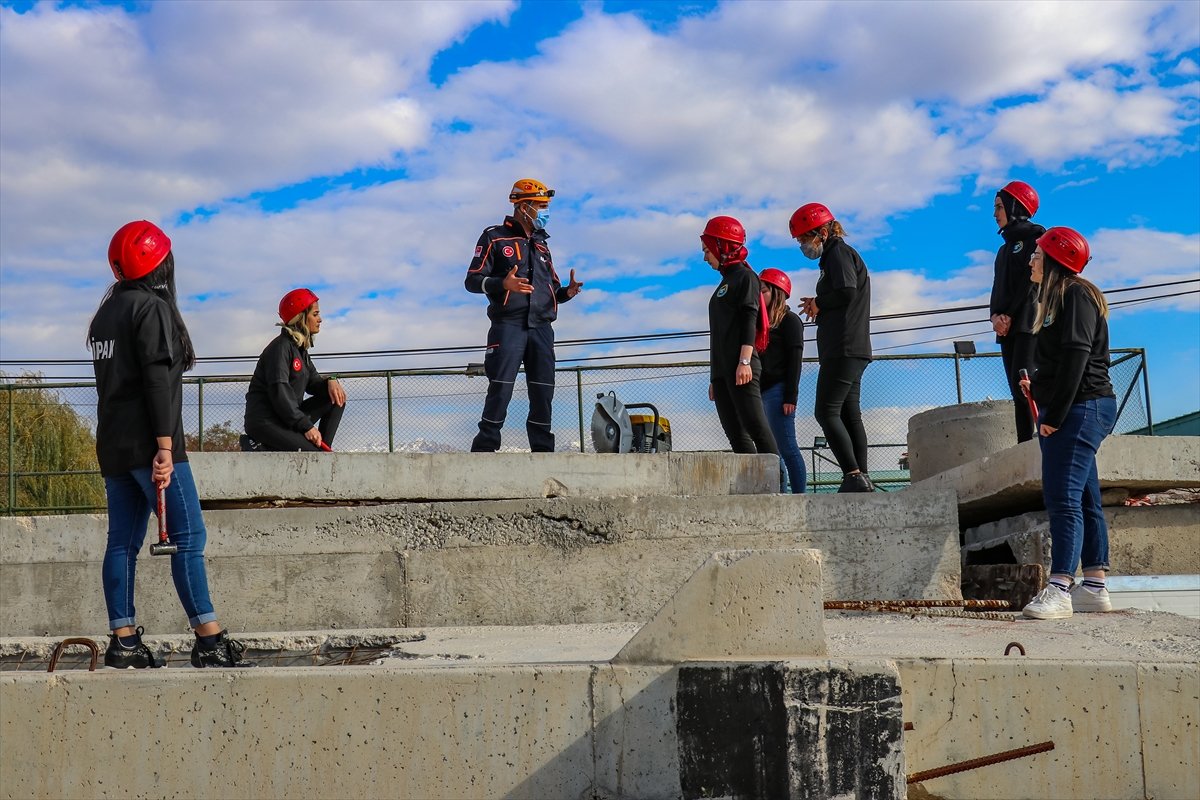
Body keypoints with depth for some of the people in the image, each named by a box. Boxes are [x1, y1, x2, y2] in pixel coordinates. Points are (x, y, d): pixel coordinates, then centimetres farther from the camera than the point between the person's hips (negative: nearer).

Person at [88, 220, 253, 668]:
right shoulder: (153, 307, -9)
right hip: (148, 444, -9)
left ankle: (123, 642, 8)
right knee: (188, 536, -8)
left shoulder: (105, 312, 18)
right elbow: (158, 379, -17)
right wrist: (164, 446, -19)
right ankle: (209, 640, -10)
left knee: (122, 541, 7)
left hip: (112, 445, 9)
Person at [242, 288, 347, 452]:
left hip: (287, 417, 10)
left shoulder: (300, 348, 16)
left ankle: (323, 449, 0)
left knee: (336, 399, 5)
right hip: (265, 422, -10)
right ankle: (261, 448, -12)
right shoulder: (281, 347, -14)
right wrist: (306, 426, -24)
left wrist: (330, 381, -10)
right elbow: (279, 393, -22)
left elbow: (313, 381, 14)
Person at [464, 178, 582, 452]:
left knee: (543, 394, 4)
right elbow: (472, 280, -3)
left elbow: (552, 288, 25)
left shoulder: (541, 244, 23)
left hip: (541, 329, 6)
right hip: (508, 326, -6)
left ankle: (543, 450, 9)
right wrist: (503, 283, -21)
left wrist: (567, 291, 2)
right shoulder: (494, 237, 4)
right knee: (500, 391, -10)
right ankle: (484, 449, -7)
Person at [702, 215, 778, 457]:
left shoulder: (744, 276, 1)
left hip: (741, 367, -9)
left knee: (755, 426, -16)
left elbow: (749, 320, -10)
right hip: (722, 369, 9)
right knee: (736, 434, 0)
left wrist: (744, 361, -21)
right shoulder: (724, 283, 26)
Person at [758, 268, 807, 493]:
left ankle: (800, 495, -11)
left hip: (778, 391, -8)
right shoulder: (762, 321, 21)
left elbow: (794, 360, -9)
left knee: (786, 447, -11)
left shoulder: (789, 320, -1)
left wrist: (790, 397, -17)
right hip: (760, 393, 8)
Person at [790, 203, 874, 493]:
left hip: (844, 349, -10)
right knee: (849, 414, 7)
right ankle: (861, 478, 5)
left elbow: (846, 292, -20)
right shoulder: (836, 255, 25)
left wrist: (818, 304, -4)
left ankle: (854, 476, -19)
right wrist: (818, 306, 7)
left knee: (826, 412, -14)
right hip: (853, 349, 10)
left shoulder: (839, 253, -4)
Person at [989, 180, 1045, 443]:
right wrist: (995, 315, -2)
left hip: (1029, 323, -8)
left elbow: (1033, 279, -9)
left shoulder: (1035, 236, 2)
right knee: (1018, 390, 1)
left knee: (1024, 382, -21)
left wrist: (1010, 315, -12)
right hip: (1007, 328, 8)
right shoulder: (1005, 248, 26)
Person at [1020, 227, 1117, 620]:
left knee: (1063, 498, -16)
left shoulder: (1076, 294, -10)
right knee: (1084, 500, 10)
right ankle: (1094, 588, 14)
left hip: (1081, 408, -10)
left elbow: (1076, 357, -19)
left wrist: (1055, 415, -20)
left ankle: (1058, 590, -19)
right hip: (1073, 411, 10)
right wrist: (1039, 388, 13)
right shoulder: (1059, 297, 21)